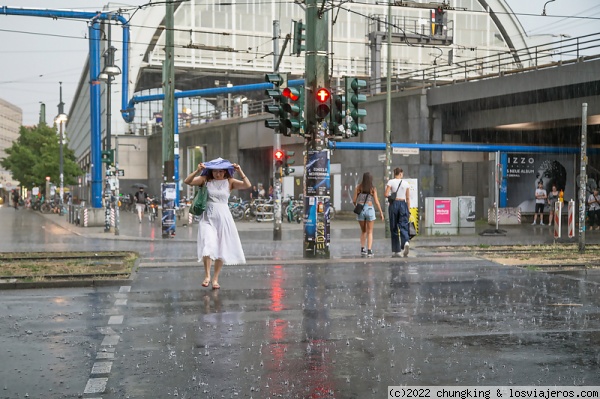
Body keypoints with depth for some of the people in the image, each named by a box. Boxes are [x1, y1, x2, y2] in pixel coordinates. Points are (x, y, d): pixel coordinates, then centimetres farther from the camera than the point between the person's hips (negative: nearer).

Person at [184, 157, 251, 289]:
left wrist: (240, 172, -21)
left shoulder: (230, 182, 1)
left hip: (223, 217, 2)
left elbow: (248, 185, -11)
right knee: (208, 246, -19)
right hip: (208, 217, -2)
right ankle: (207, 276, -6)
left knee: (221, 249, 7)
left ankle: (215, 279, 21)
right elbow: (187, 181, -11)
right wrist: (198, 171, -23)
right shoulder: (205, 180, 0)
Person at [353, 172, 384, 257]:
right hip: (369, 209, -2)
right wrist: (381, 212, 3)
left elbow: (354, 201, 4)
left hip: (360, 210, 2)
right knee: (370, 232, 7)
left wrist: (356, 207, 24)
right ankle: (369, 251, -4)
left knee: (363, 231, 19)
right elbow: (376, 202, -3)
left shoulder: (359, 187, 4)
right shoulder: (373, 189, 0)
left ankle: (362, 249, 9)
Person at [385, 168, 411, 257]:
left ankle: (396, 251, 9)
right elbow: (408, 198, 5)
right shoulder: (406, 183, 5)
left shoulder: (391, 182, -1)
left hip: (394, 204, -1)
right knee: (403, 226, 0)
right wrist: (408, 210, 10)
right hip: (403, 204, 1)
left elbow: (386, 194, -11)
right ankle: (406, 242, -30)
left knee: (394, 228, 7)